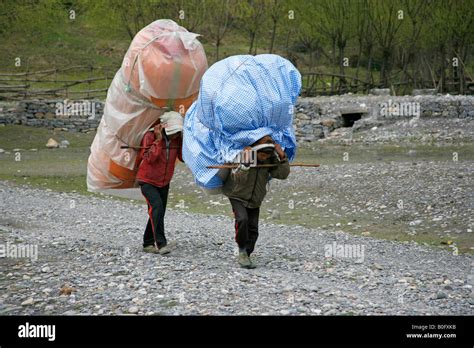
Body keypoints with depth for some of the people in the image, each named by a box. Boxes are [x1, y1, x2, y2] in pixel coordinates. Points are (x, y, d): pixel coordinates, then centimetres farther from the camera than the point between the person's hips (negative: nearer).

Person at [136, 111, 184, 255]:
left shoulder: (176, 138, -2)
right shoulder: (150, 136, -18)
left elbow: (183, 157, -6)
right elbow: (149, 158, -26)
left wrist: (184, 140, -15)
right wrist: (158, 140, -29)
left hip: (164, 182, 7)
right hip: (147, 180, -7)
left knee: (158, 212, 10)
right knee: (156, 206, -26)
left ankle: (148, 244, 23)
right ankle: (161, 244, -35)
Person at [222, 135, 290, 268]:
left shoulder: (271, 159, -11)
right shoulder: (243, 155, -24)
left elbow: (283, 174, -16)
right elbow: (239, 179, -33)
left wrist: (282, 157, -28)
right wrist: (246, 163, -47)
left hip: (255, 199, 4)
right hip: (238, 196, -4)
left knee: (253, 229, 2)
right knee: (242, 219, -27)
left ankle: (246, 255, 19)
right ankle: (242, 251, -12)